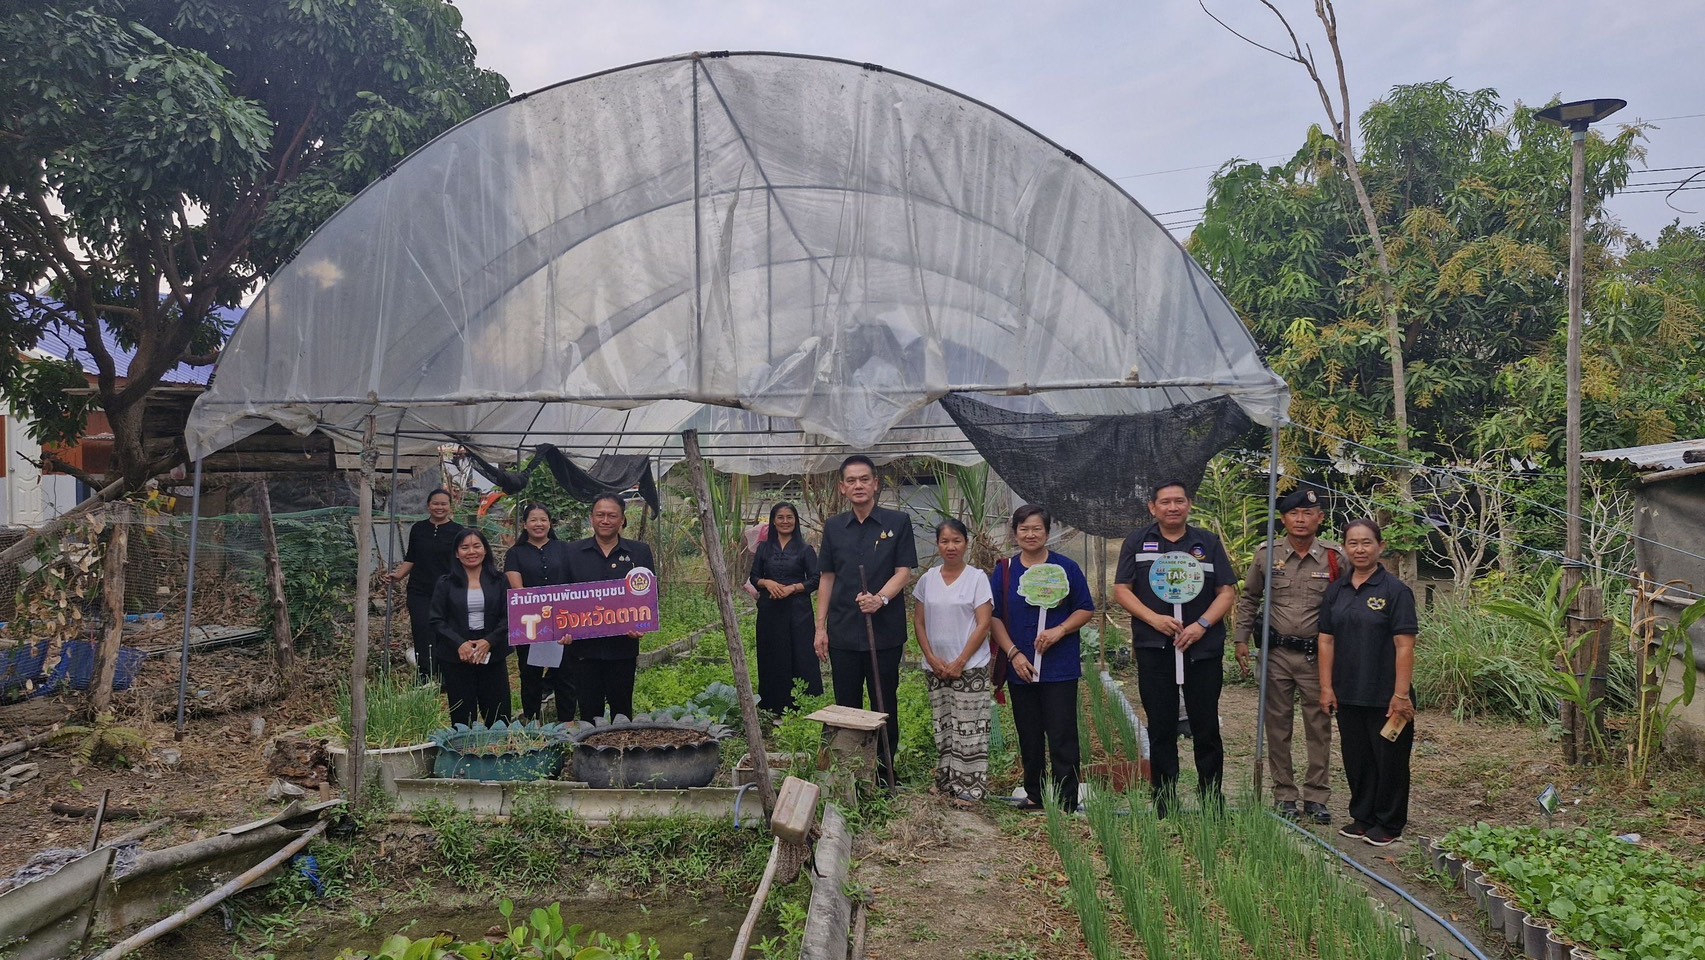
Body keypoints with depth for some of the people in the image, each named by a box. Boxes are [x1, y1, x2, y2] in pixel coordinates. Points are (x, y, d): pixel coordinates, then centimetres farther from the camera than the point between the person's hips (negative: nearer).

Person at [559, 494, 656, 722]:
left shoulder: (639, 552, 5)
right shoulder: (573, 552, 6)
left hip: (623, 645, 0)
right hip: (584, 645, 0)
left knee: (621, 707, 8)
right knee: (589, 708, 6)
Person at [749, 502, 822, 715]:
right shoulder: (764, 548, 9)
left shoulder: (805, 549, 2)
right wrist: (767, 583, -11)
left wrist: (792, 588, -15)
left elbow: (815, 580, -1)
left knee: (801, 656, -5)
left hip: (798, 610, -2)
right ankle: (773, 708, 12)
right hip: (770, 611, 3)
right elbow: (754, 577, 10)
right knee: (772, 658, 5)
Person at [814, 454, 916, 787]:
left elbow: (904, 571, -5)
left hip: (885, 631, -3)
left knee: (885, 706, 6)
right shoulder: (834, 527, 8)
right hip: (843, 632, 3)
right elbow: (826, 578, 11)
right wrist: (821, 627, 6)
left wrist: (881, 598, -23)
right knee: (846, 706, 9)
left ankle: (884, 778, 16)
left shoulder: (898, 522, -1)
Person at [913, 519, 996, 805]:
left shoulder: (977, 578, -6)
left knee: (969, 726, -2)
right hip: (935, 667, 4)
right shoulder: (928, 579, 5)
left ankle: (971, 787, 4)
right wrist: (932, 659, -4)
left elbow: (983, 625, -9)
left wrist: (959, 663, -12)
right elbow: (919, 622, 7)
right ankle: (946, 780, 23)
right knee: (943, 725, 11)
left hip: (970, 667, -4)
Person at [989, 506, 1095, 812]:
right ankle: (1034, 795, 25)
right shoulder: (1005, 571, 6)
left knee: (1062, 736, -3)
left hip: (1060, 668, -3)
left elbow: (1086, 609, 3)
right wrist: (1014, 653, -6)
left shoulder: (1066, 568, 1)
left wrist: (1059, 630, -14)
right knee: (1029, 737, 12)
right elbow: (995, 617, 5)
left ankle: (1067, 803, 3)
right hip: (1020, 668, 3)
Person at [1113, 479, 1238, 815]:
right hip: (1154, 648, 0)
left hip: (1202, 647, 0)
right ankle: (1164, 807, 14)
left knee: (1206, 727, 4)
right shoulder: (1137, 543, 7)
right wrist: (1154, 618, -12)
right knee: (1161, 729, 6)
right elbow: (1121, 590, 3)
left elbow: (1228, 592, 4)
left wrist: (1202, 624, -12)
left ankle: (1213, 805, 14)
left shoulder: (1208, 543, 8)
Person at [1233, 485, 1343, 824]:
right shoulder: (1267, 554, 0)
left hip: (1318, 655, -1)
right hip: (1277, 654, 1)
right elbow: (1248, 598, 11)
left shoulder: (1334, 559, -3)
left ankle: (1316, 796, 18)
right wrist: (1241, 639, 5)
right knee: (1278, 726, 8)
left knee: (1319, 726, 6)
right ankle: (1284, 795, 19)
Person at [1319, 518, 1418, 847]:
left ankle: (1389, 824, 21)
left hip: (1385, 695, -5)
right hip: (1348, 694, 5)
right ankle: (1362, 817, 29)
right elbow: (1327, 639, 7)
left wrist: (1401, 693, -16)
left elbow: (1404, 645, -12)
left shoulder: (1395, 590, -9)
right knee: (1356, 758, 15)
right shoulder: (1336, 590, 6)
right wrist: (1326, 687, 2)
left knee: (1389, 759, 6)